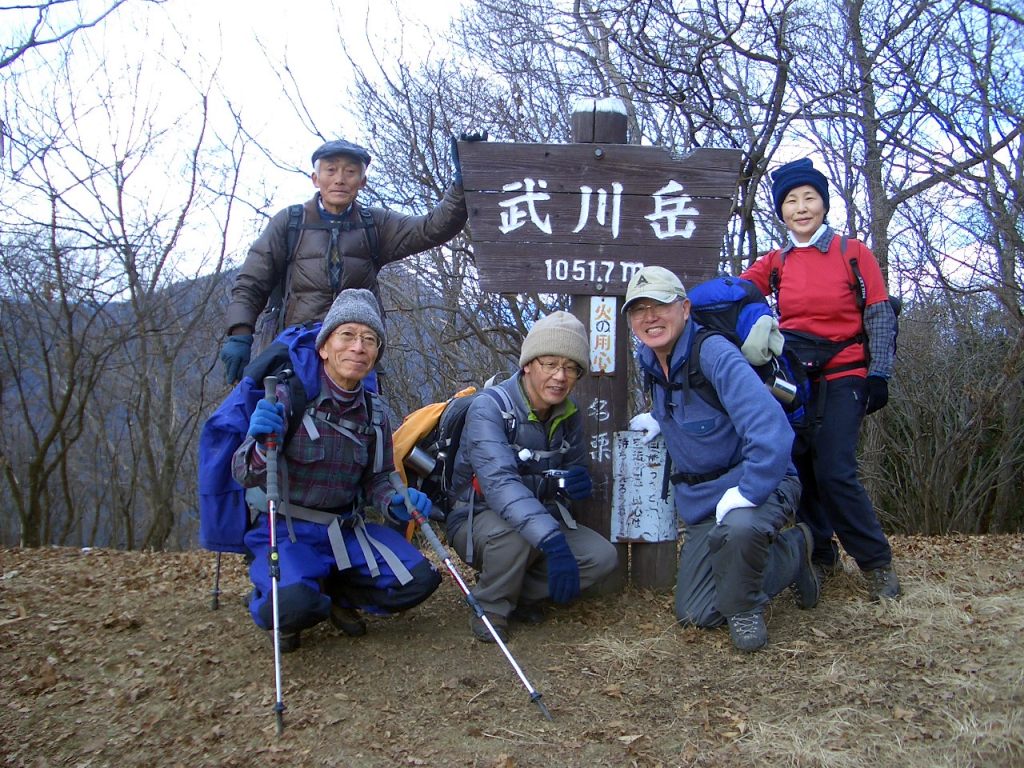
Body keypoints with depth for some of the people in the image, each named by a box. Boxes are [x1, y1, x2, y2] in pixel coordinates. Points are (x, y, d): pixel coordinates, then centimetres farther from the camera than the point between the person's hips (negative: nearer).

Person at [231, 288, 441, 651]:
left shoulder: (373, 414, 3)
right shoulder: (288, 396, -12)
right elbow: (243, 473, -17)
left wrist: (394, 502, -13)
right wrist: (262, 445, -40)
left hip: (346, 529, 5)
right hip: (285, 530, -5)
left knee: (419, 580, -14)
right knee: (294, 605, -33)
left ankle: (332, 590, 13)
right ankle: (275, 604, 6)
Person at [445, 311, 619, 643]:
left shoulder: (568, 415, -4)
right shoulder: (489, 408, -24)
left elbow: (575, 483, 3)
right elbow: (499, 482, -39)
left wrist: (560, 484, -25)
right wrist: (553, 541, -52)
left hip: (541, 518, 6)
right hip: (477, 521, -5)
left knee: (603, 557, -16)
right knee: (517, 532, -38)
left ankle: (524, 594, 6)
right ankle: (490, 607, -9)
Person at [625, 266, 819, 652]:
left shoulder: (714, 353, -23)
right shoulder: (648, 358, 0)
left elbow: (770, 427, -34)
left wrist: (746, 494, -35)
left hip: (759, 483, -7)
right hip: (701, 501, 8)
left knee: (738, 527, -43)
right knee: (694, 614, 4)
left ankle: (744, 609, -9)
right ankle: (791, 552, 22)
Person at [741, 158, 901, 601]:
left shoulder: (854, 254, 0)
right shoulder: (775, 264, 8)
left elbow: (880, 317, -1)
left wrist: (879, 375, -7)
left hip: (843, 378, -4)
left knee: (834, 472, -14)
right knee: (799, 471, 5)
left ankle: (877, 563, 4)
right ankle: (822, 556, 23)